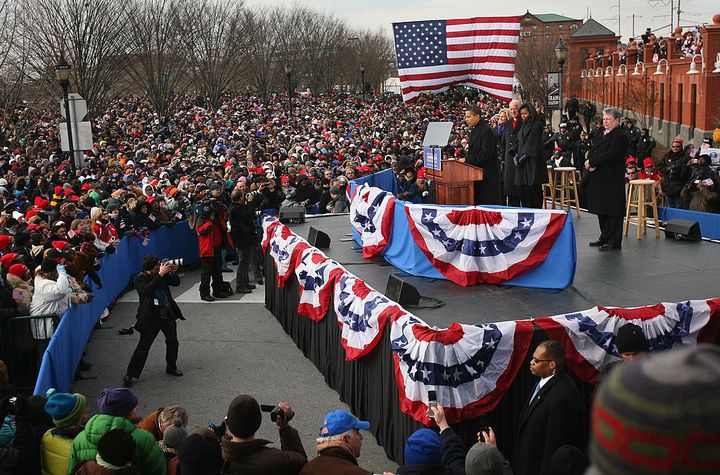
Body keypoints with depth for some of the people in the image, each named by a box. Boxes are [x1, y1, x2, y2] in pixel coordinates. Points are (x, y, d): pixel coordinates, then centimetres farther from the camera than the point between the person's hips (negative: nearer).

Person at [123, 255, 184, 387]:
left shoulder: (162, 273, 3)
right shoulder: (140, 279, -12)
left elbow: (176, 283, 10)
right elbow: (147, 290, -30)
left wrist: (173, 272, -10)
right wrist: (160, 275, -30)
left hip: (167, 314, 6)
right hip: (151, 317, -6)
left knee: (173, 342, 16)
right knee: (143, 347, -4)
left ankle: (171, 367, 36)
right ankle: (130, 374, 6)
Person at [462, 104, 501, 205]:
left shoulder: (486, 130, -16)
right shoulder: (474, 129, 15)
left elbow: (485, 155, -21)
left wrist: (466, 160, -18)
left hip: (487, 176, -10)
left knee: (487, 202, -6)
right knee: (477, 202, 11)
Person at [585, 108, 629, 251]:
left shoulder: (620, 136, -11)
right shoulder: (604, 134, 17)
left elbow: (610, 155, -22)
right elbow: (593, 151, 13)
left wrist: (592, 163, -16)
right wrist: (590, 162, -8)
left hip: (613, 180, -9)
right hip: (600, 180, 9)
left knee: (612, 211, -5)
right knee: (602, 210, 15)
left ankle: (615, 242, 1)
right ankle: (605, 237, 27)